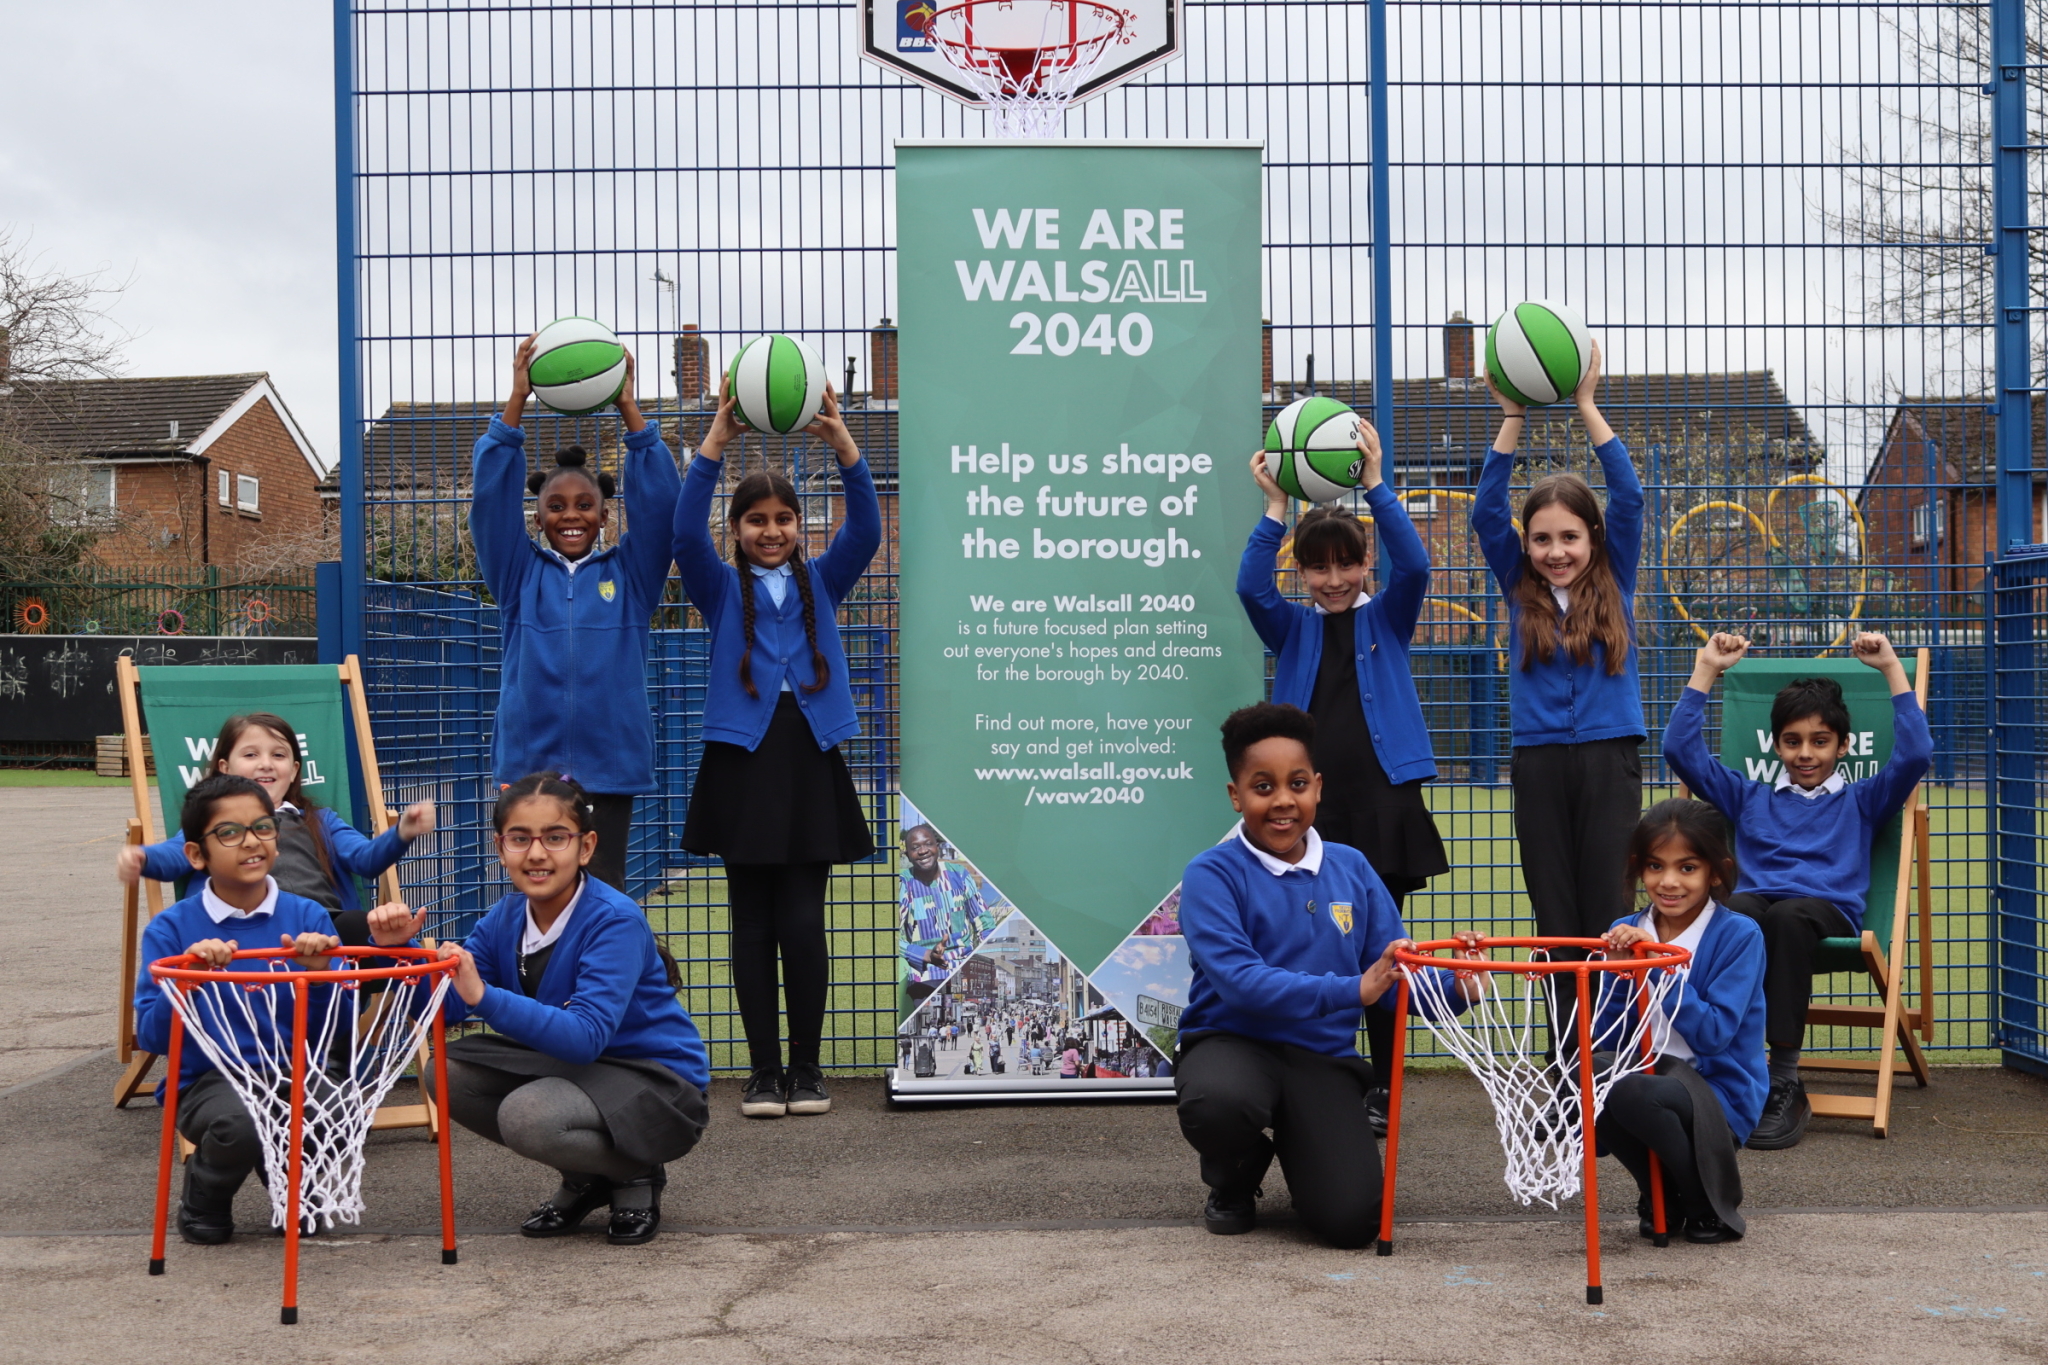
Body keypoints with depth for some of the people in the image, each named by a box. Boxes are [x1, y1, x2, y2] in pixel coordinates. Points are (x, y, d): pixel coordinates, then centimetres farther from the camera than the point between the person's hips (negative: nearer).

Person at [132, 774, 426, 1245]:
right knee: (239, 1124, -35)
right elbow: (151, 1036, -10)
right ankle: (203, 1200, 4)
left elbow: (327, 1031, -3)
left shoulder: (307, 918, 2)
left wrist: (317, 975, -20)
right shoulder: (172, 929, -3)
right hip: (210, 1082, -2)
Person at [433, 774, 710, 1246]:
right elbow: (444, 1007, -7)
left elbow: (586, 1035, -35)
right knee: (449, 1072, -6)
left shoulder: (616, 922, -23)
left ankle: (638, 1175, 0)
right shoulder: (505, 919, -1)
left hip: (656, 1082, -8)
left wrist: (484, 997, -44)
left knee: (527, 1115, -32)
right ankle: (586, 1177, 7)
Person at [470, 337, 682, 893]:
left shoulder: (629, 574, 9)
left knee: (605, 894, 2)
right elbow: (491, 495, 1)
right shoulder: (519, 575, 10)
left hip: (609, 761, 0)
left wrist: (628, 407, -6)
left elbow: (659, 499, 0)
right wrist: (517, 400, -6)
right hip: (530, 759, 0)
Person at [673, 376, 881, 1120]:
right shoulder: (722, 589, 9)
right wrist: (717, 437, -18)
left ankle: (806, 1068, 9)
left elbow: (865, 530, -3)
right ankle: (763, 1070, 10)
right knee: (753, 925, 3)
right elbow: (686, 533, -9)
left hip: (809, 759, 0)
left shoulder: (821, 583, 13)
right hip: (742, 760, 0)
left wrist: (840, 439, -16)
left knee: (803, 924, -2)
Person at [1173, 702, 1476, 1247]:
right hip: (1234, 1041, -3)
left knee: (1353, 1220, -17)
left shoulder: (1350, 868, 6)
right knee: (1216, 1103, -39)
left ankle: (1298, 1146, 22)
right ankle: (1235, 1180, 1)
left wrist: (1451, 986, -20)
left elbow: (1396, 977, 2)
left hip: (1323, 1056, 3)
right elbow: (1238, 980, -23)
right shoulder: (1212, 873, -9)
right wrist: (1352, 990, -33)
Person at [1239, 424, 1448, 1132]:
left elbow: (1414, 567, -9)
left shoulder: (1387, 620, 9)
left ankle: (1381, 1087, 11)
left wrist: (1375, 485, -15)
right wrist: (1275, 508, -14)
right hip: (1311, 804, 1)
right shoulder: (1293, 629, 12)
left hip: (1384, 800, -1)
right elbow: (1250, 588, -7)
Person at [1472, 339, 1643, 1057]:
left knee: (1608, 915, -3)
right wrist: (1512, 417, -7)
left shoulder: (1614, 587, 6)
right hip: (1539, 763, 1)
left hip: (1609, 761, -1)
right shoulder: (1520, 592, 8)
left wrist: (1587, 405, -8)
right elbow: (1486, 513, -1)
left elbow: (1628, 498, -4)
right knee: (1554, 920, 5)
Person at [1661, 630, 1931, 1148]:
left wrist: (1892, 668, 12)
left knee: (1787, 916, -40)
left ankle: (1785, 1082, -39)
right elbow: (1681, 750, 23)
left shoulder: (1861, 802, 27)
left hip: (1829, 912, -1)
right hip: (1755, 904, 1)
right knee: (1736, 911, -39)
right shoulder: (1749, 797, 31)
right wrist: (1706, 669, 22)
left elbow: (1915, 754, 12)